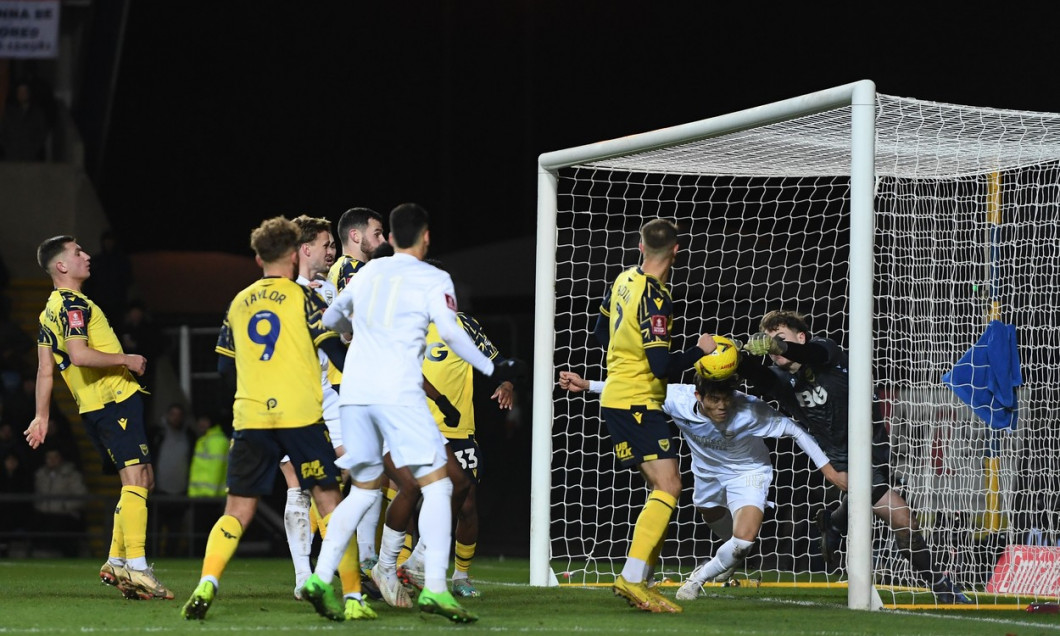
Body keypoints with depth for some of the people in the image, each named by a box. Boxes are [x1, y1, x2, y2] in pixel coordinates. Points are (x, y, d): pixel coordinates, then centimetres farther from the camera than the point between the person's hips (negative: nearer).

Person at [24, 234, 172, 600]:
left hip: (94, 407, 10)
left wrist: (42, 417, 20)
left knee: (141, 480, 14)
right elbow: (79, 355, -24)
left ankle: (116, 563, 14)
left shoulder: (51, 310, 18)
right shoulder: (73, 304, -11)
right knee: (135, 478, -15)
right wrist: (126, 359, -14)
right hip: (115, 400, -10)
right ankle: (136, 567, -23)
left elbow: (45, 370, 19)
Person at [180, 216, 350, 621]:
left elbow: (225, 368, 18)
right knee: (329, 503, 3)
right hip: (301, 416, -3)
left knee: (236, 512, 6)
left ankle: (206, 585, -13)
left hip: (250, 417, 3)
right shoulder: (303, 298, 1)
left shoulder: (238, 304, 13)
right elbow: (335, 349, -4)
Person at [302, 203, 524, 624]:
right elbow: (451, 333, -9)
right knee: (436, 485, -3)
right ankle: (434, 588, -16)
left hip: (353, 391, 6)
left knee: (364, 489, 17)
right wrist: (490, 369, 3)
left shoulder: (368, 272, 18)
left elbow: (332, 318, 31)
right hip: (397, 391, -6)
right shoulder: (434, 280, 3)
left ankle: (320, 576, 6)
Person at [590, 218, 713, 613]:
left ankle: (639, 580, 10)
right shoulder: (654, 299, -19)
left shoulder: (624, 280, 8)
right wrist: (699, 351, -9)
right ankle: (632, 578, -24)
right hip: (638, 402, -9)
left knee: (662, 488, 12)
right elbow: (662, 366, -22)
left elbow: (601, 332, 22)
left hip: (616, 397, 9)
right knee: (668, 485, -15)